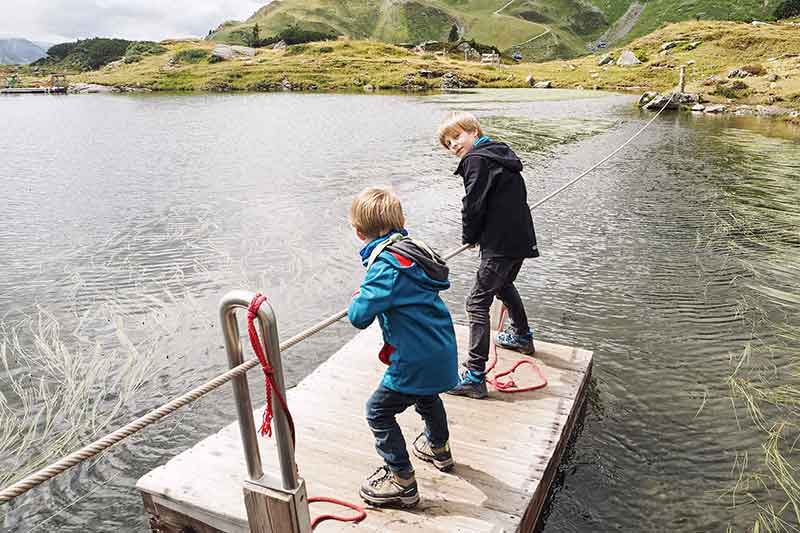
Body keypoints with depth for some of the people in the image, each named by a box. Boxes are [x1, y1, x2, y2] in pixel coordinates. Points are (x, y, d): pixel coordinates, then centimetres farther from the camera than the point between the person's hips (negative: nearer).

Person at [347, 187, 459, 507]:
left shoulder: (387, 264, -23)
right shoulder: (413, 249, 4)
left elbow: (359, 316, -26)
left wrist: (357, 299, -5)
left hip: (417, 360, -9)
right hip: (442, 351, 9)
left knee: (379, 411, 7)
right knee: (426, 396, 33)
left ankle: (402, 481, 17)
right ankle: (439, 449, 56)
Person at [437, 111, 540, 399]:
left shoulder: (477, 159, -10)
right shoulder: (501, 152, 17)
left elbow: (474, 205, -16)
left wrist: (470, 236, 2)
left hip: (500, 244, -10)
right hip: (522, 238, 10)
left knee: (478, 303, -9)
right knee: (504, 285, 32)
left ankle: (475, 375, -11)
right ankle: (522, 336, 53)